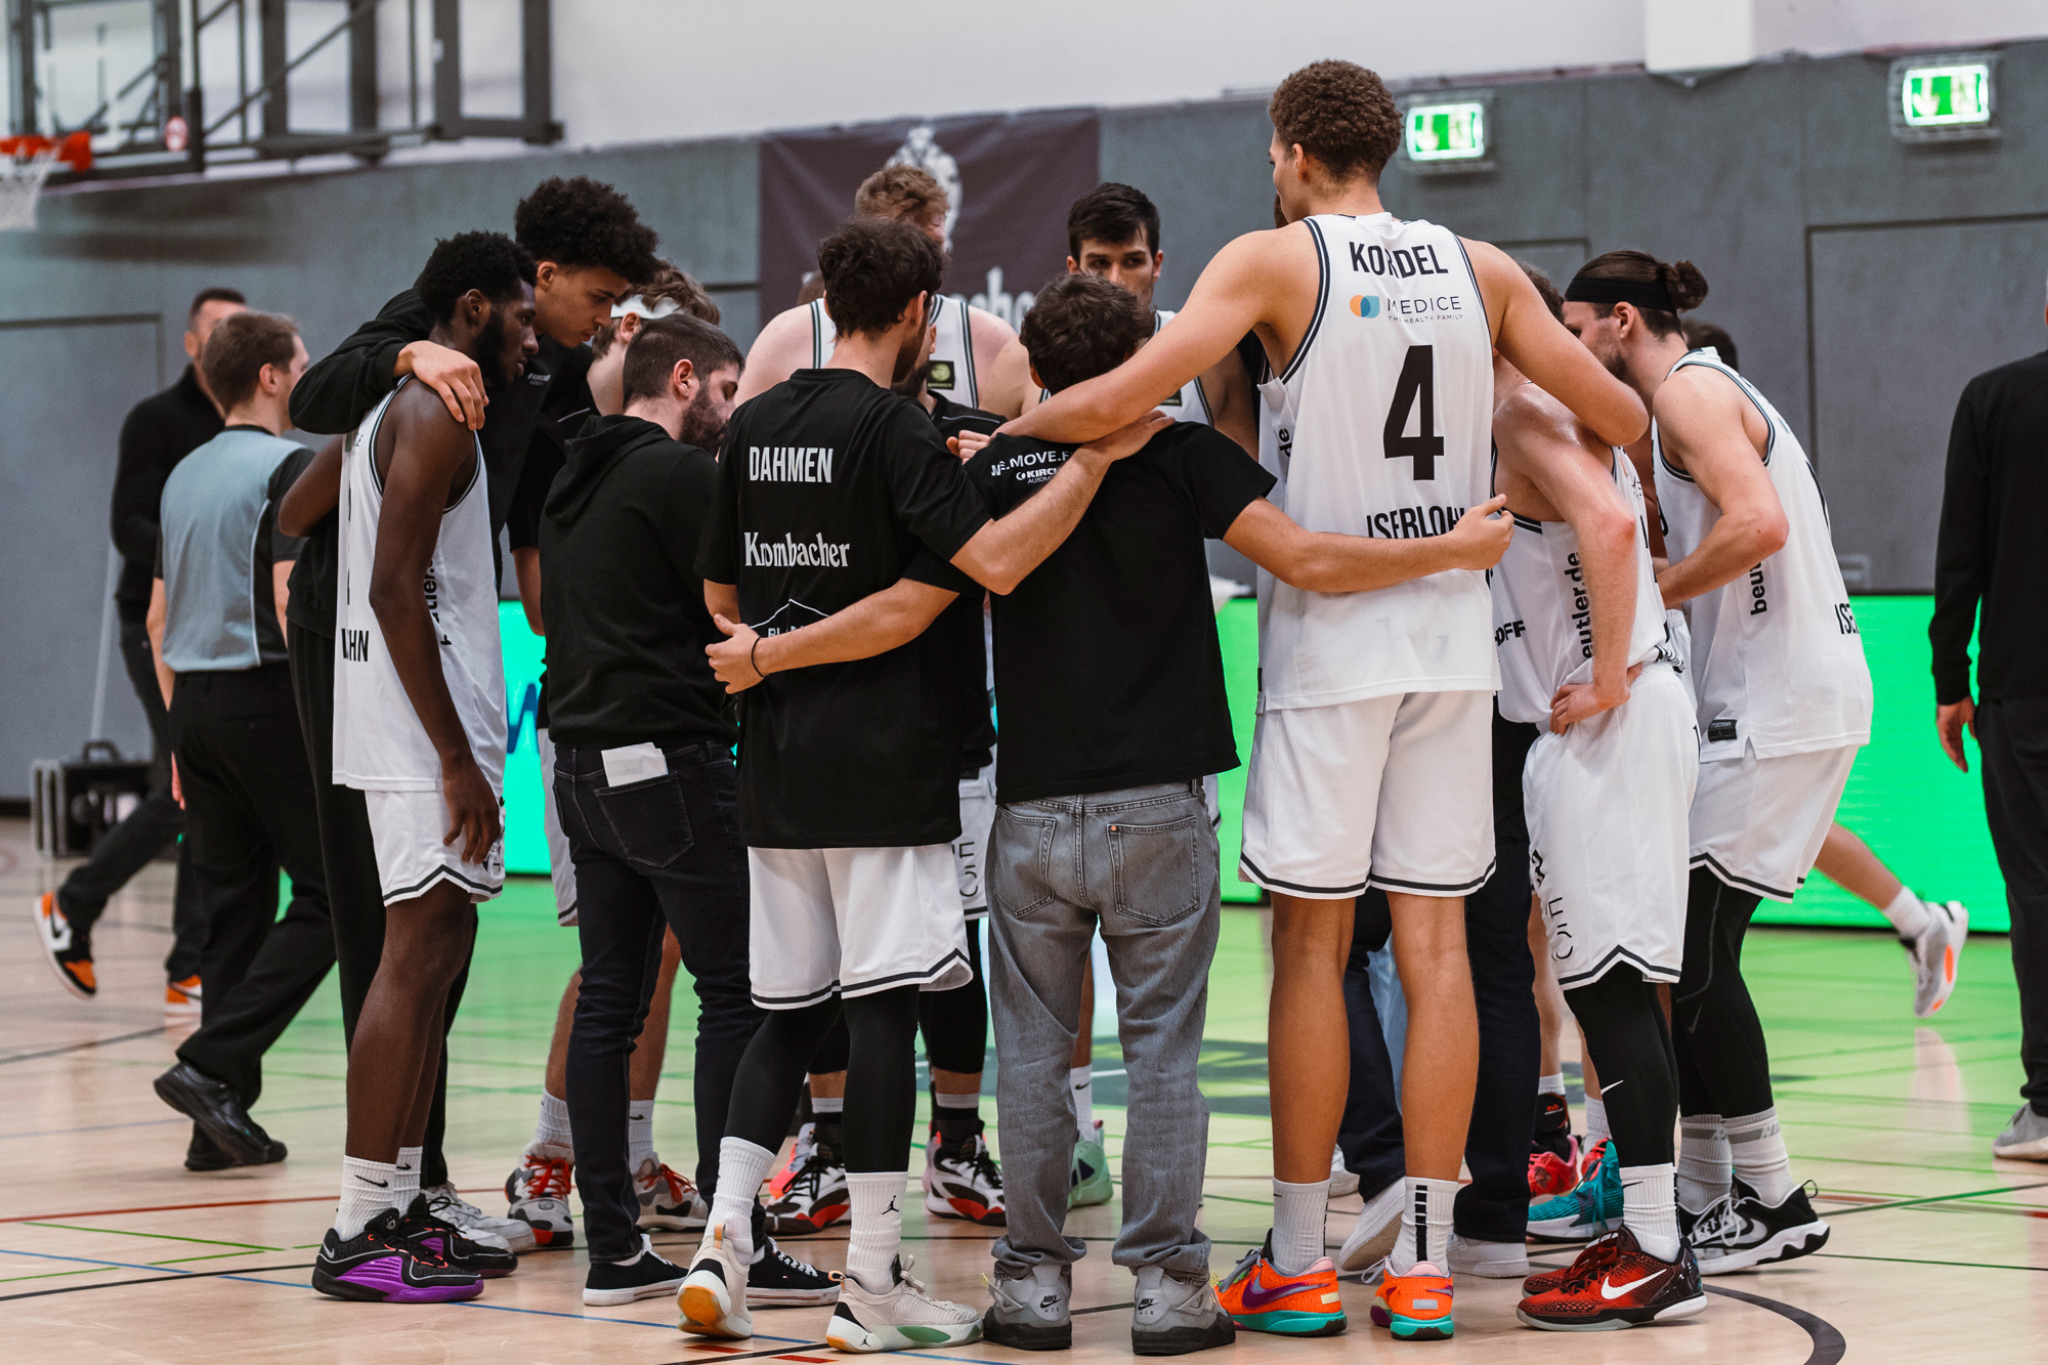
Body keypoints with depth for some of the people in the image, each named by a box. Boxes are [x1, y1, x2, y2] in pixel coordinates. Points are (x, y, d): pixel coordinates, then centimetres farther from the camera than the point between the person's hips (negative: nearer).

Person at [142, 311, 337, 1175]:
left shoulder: (185, 477, 15)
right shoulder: (287, 466, -9)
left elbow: (159, 619, 18)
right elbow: (290, 600, -18)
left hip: (196, 701, 8)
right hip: (266, 694, -8)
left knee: (232, 910, 9)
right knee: (327, 898, -2)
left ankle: (227, 1117, 6)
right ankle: (212, 1064, -13)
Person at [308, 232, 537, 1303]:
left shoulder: (400, 410, 18)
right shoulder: (438, 414, -13)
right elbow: (396, 589, -20)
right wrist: (458, 760, -21)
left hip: (427, 735, 11)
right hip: (425, 734, -11)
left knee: (434, 964, 12)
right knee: (416, 959, -11)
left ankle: (398, 1209, 15)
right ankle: (359, 1233, -12)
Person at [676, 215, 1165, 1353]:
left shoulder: (755, 425, 12)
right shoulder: (893, 427, -10)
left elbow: (721, 594, 19)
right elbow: (994, 562, -20)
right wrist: (1097, 459, -14)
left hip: (775, 758, 7)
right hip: (881, 758, -7)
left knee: (790, 1011, 12)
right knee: (885, 1007, -4)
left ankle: (723, 1246, 2)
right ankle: (873, 1288, -3)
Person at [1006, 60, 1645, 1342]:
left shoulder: (1275, 260, -4)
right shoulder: (1482, 269, 9)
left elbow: (1125, 395, -14)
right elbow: (1619, 416, 10)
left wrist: (997, 432, 1)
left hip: (1331, 634, -4)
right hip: (1455, 631, 4)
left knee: (1313, 946, 3)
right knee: (1435, 943, 5)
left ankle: (1298, 1262, 6)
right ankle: (1424, 1262, 5)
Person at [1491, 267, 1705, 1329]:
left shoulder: (1525, 414, -11)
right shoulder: (1567, 417, 20)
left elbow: (1610, 526, -27)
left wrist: (1609, 676, -21)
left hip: (1605, 723, -10)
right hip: (1583, 723, 10)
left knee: (1610, 982, -10)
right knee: (1607, 984, 13)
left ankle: (1657, 1255, -10)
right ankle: (1643, 1232, 18)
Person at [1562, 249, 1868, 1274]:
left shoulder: (1688, 391, -10)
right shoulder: (1709, 392, 22)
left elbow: (1758, 523, -25)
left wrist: (1643, 599, -16)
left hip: (1778, 708, -10)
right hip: (1779, 698, 10)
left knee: (1695, 956, -7)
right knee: (1684, 949, 11)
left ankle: (1770, 1203, -4)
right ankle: (1700, 1191, 14)